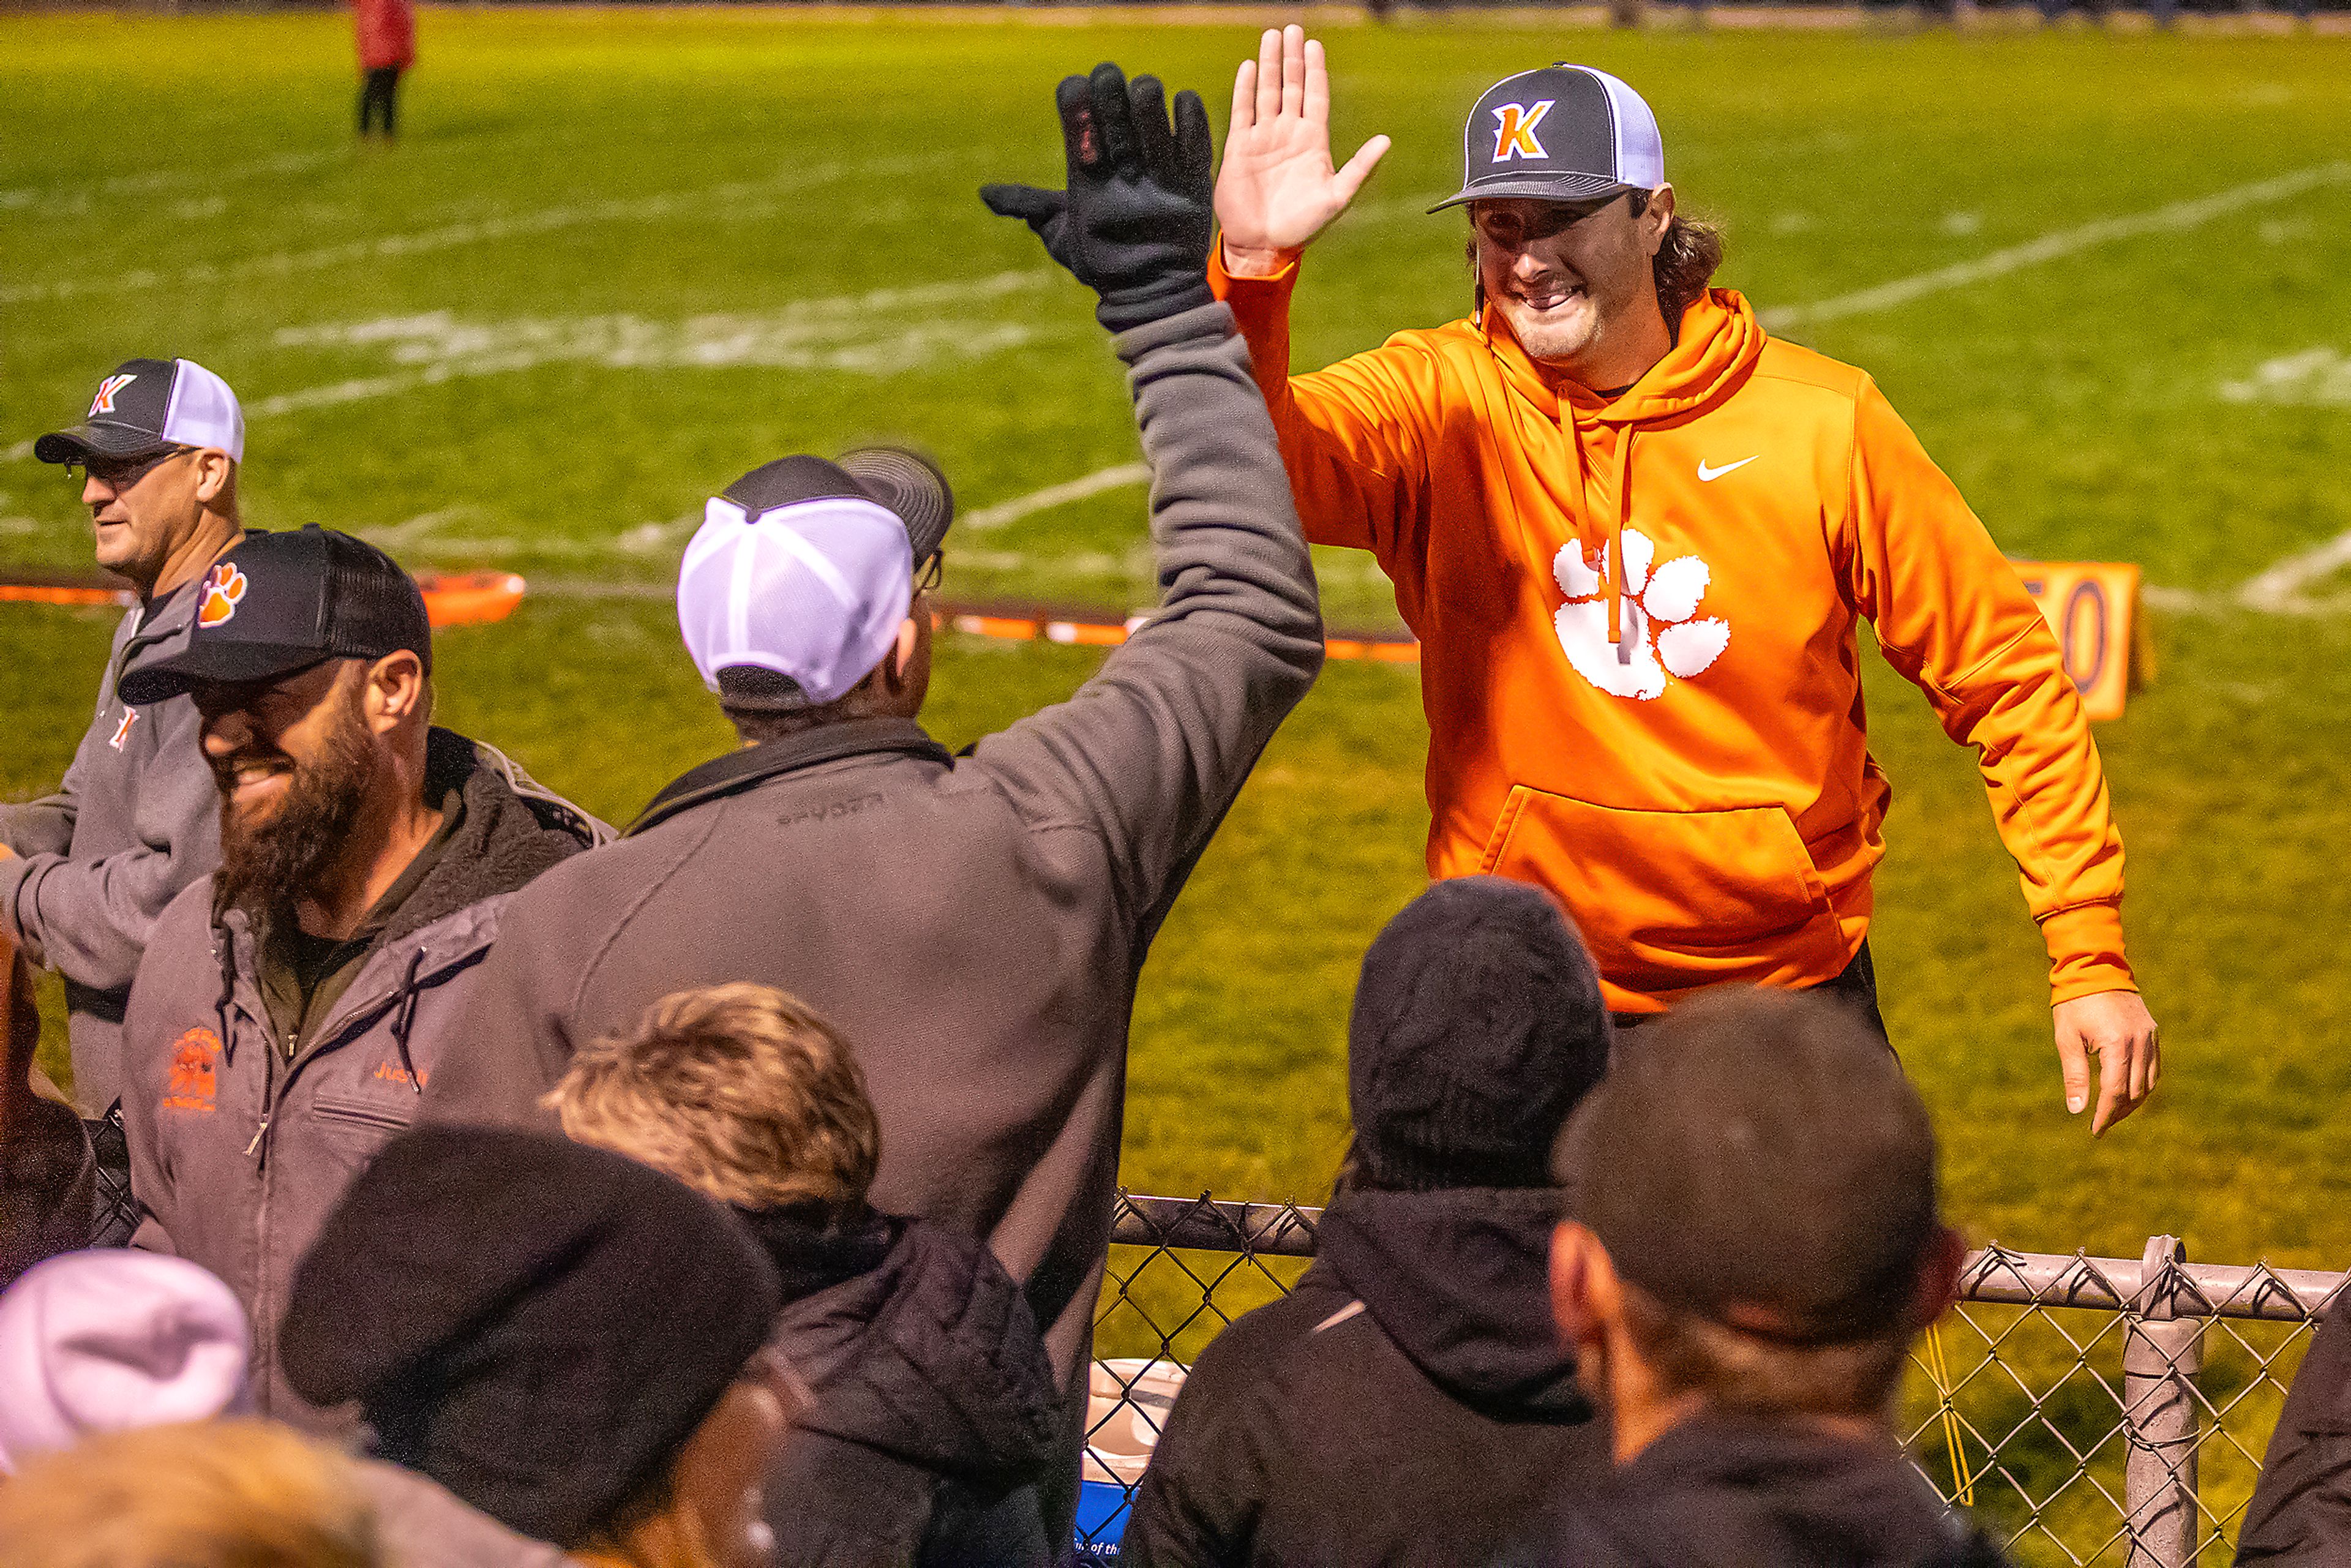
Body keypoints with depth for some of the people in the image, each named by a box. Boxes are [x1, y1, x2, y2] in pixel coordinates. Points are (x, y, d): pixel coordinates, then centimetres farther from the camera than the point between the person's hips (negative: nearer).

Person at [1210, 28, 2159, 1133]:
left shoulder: (1821, 425, -7)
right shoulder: (1440, 404, -7)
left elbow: (2002, 677, -1)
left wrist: (2091, 959, -4)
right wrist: (1252, 268, -44)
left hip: (1792, 999, 0)